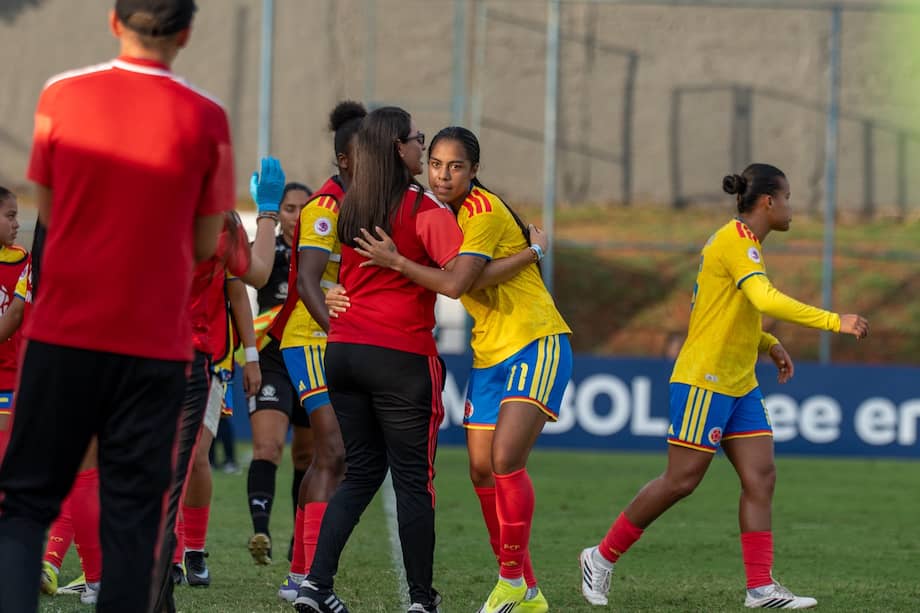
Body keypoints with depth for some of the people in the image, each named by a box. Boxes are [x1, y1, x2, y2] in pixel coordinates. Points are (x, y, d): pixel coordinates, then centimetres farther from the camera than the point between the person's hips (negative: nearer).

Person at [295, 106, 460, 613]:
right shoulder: (424, 208, -10)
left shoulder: (349, 207, 9)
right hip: (402, 357, -6)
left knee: (361, 471, 14)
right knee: (413, 479, 3)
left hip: (343, 351, 6)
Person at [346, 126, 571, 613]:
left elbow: (455, 284, -25)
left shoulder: (483, 211, -15)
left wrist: (394, 261, -19)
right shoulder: (446, 215, 11)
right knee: (481, 468, 3)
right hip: (490, 353, 9)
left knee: (505, 459, -20)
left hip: (535, 345, -9)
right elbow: (461, 282, -6)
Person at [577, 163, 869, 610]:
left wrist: (769, 345, 12)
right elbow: (767, 301, -30)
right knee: (681, 481, -5)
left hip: (739, 385, 10)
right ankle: (603, 556, 9)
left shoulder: (742, 242, 15)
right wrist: (834, 322, -31)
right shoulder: (736, 239, -15)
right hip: (704, 380, -10)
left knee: (760, 477, 0)